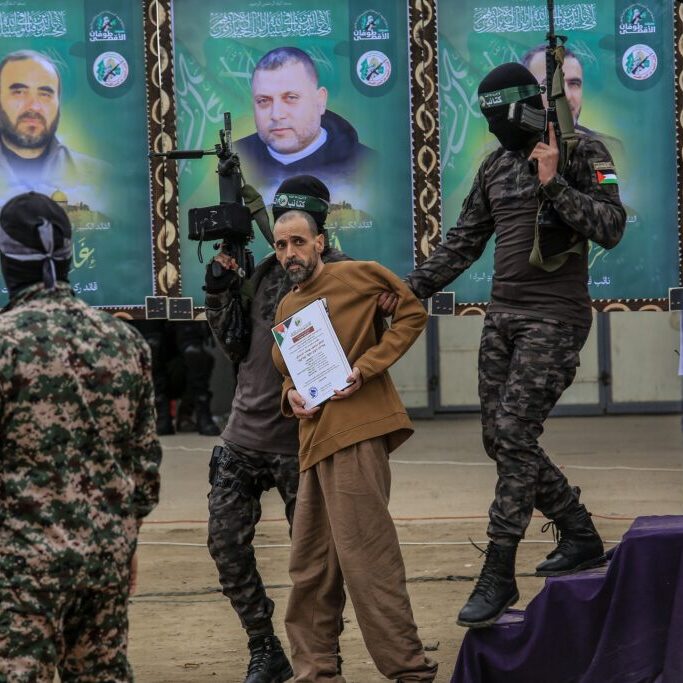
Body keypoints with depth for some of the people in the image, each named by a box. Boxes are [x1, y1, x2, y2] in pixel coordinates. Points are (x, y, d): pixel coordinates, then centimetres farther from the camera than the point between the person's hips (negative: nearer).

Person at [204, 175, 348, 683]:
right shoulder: (265, 271, 12)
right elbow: (236, 348, 11)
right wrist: (222, 287, 2)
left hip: (299, 442, -6)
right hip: (244, 436, 6)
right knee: (226, 543, 3)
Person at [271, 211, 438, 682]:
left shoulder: (358, 276, -1)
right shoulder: (287, 308, 19)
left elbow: (413, 313, -2)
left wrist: (365, 368, -11)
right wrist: (291, 394, 6)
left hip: (356, 431, -8)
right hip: (315, 439, 8)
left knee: (364, 555, -10)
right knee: (311, 562, 10)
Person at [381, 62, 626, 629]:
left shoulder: (582, 153, -6)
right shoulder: (497, 165, 13)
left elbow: (611, 228, -16)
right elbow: (465, 241, 18)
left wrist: (552, 183, -22)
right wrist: (411, 288, 8)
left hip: (554, 320, -7)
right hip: (502, 316, 7)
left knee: (515, 435, -13)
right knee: (500, 439, 6)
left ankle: (498, 576, -9)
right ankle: (581, 537, 22)